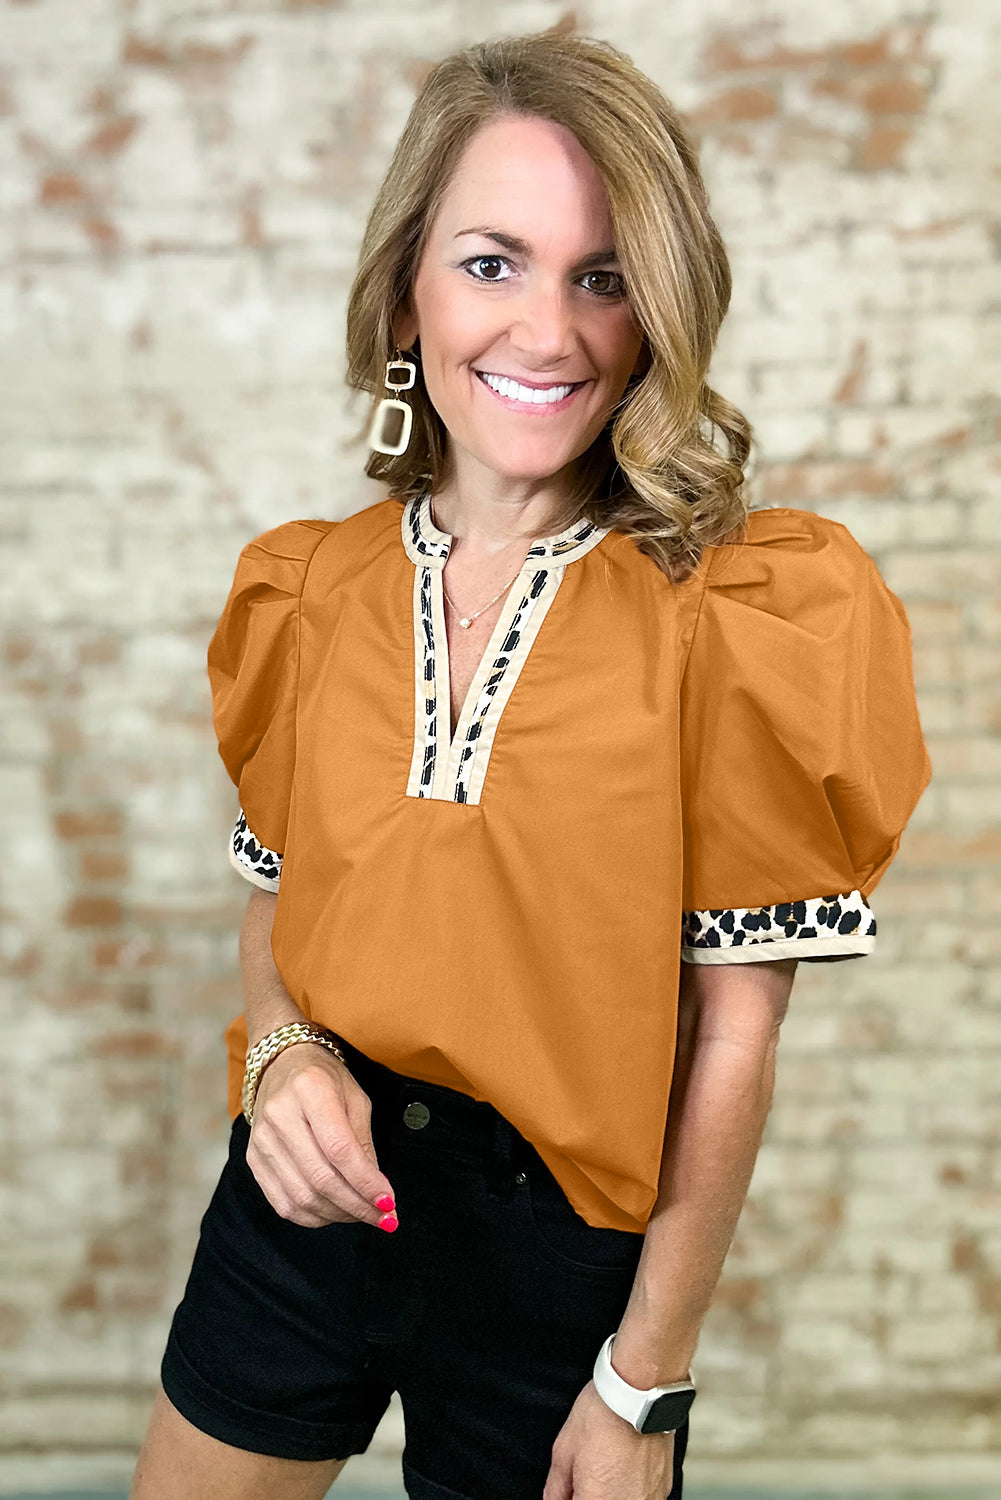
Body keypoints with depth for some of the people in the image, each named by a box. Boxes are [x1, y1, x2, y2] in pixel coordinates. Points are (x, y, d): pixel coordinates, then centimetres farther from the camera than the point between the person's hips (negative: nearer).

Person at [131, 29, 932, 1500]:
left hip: (561, 1248, -3)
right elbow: (279, 898, 8)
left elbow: (735, 1025, -13)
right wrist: (284, 1051, -13)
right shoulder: (315, 591, -3)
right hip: (310, 1194, 4)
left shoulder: (728, 611, -15)